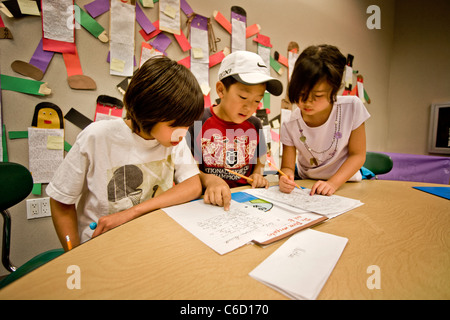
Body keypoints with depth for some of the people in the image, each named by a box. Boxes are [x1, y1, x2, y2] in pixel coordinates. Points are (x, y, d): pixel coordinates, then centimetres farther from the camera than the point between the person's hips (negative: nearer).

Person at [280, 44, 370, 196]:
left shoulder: (351, 107, -17)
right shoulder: (290, 126, -17)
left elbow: (357, 155, -9)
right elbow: (287, 166, -9)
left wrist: (333, 183, -22)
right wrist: (286, 178, -33)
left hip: (345, 182, 1)